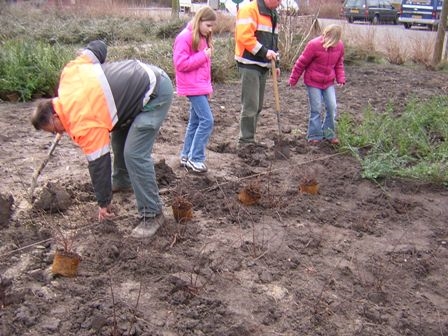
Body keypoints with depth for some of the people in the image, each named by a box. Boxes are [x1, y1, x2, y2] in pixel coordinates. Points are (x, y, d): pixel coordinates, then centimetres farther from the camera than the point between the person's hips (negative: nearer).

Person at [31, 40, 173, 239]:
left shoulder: (84, 122, -19)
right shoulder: (69, 74, 0)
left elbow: (98, 163, -13)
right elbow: (98, 46, 10)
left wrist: (104, 203, 0)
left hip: (156, 93, -11)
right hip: (147, 75, 11)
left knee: (134, 154, -16)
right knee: (119, 136, 23)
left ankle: (152, 215, -7)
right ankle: (122, 181, 46)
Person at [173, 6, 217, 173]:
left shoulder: (203, 39, 14)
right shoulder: (185, 37, -14)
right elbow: (180, 63, -20)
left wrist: (208, 86, 17)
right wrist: (203, 56, -18)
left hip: (201, 87, 9)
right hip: (193, 87, -9)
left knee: (195, 121, 12)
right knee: (207, 120, -13)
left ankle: (186, 156, 21)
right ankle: (195, 159, -5)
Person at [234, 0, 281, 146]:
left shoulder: (273, 14, 17)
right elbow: (244, 36, -22)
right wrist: (264, 52, -22)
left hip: (263, 65, 9)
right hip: (249, 65, -9)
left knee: (258, 106, 12)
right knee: (250, 105, -8)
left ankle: (249, 140, 21)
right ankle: (246, 142, 0)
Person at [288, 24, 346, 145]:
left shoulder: (339, 46, -4)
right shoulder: (314, 45, -18)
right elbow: (301, 63, -10)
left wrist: (341, 78, -2)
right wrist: (293, 79, -4)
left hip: (329, 82, 4)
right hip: (313, 82, -4)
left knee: (332, 107, 1)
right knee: (316, 109, -2)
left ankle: (329, 133, 17)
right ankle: (315, 135, 11)